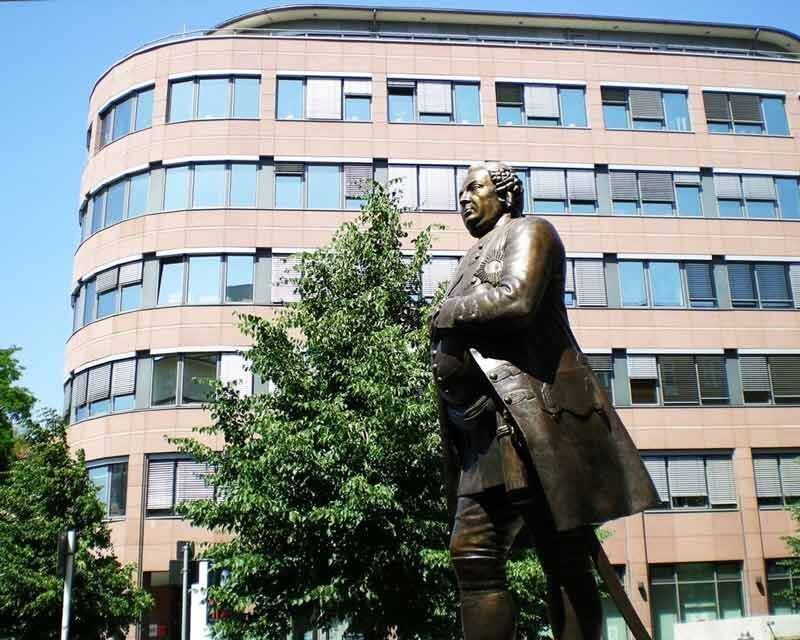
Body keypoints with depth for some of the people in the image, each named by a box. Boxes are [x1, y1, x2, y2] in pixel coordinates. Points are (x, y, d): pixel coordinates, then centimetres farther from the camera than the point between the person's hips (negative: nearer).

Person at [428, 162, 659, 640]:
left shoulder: (529, 231, 6)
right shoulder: (475, 259, 29)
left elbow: (516, 301, -15)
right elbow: (451, 348, 23)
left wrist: (448, 315, -1)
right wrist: (446, 357, 1)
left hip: (535, 414, -8)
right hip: (487, 426, 8)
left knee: (564, 559, -5)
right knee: (473, 552, 0)